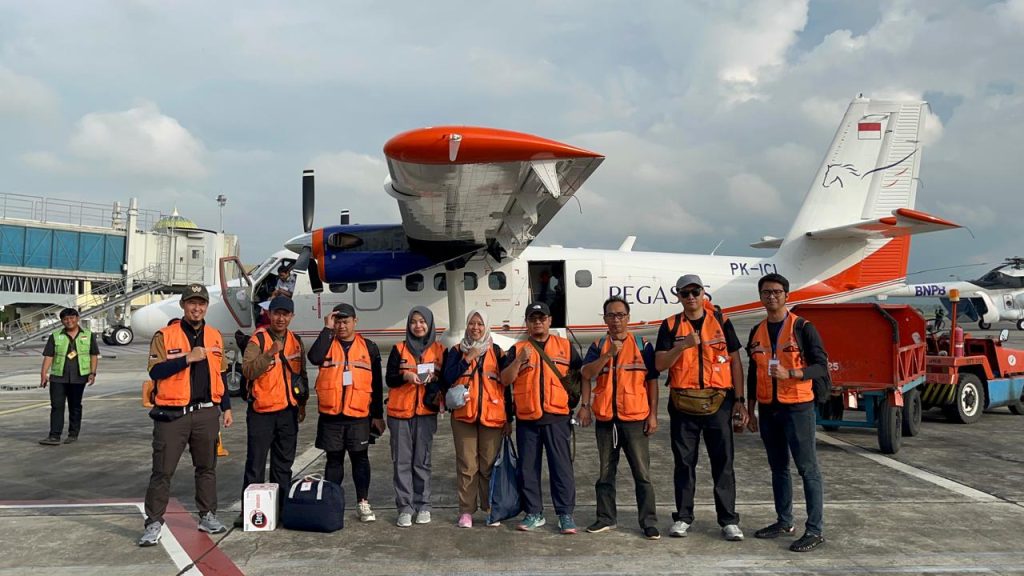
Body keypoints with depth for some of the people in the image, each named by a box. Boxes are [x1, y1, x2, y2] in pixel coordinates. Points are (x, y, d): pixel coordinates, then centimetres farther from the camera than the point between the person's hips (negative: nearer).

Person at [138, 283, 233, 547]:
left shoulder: (215, 337, 11)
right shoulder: (165, 335, -3)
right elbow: (155, 371, -13)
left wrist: (226, 407, 14)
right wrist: (187, 358, -21)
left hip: (207, 413, 4)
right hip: (172, 414, -4)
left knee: (207, 468, 13)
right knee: (162, 471, 0)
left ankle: (207, 516, 24)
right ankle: (154, 523, 8)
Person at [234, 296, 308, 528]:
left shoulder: (296, 341, 10)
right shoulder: (258, 339, -7)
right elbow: (248, 371, -20)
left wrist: (302, 402, 15)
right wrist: (270, 353, -29)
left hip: (288, 411, 5)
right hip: (261, 412, -5)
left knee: (284, 463, 12)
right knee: (255, 463, 0)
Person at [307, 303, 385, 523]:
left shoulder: (369, 347, 5)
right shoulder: (327, 343, 5)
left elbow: (377, 383, 6)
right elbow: (314, 357, -20)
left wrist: (378, 415, 4)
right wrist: (327, 329, -16)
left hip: (359, 415, 0)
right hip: (330, 415, 0)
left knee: (360, 458, 6)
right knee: (334, 459, 9)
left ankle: (363, 502, 15)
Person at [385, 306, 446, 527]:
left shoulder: (439, 350, 7)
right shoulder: (399, 349, 6)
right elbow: (389, 379, 2)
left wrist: (434, 378, -12)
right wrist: (406, 376, -17)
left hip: (426, 412, 0)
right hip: (400, 411, 0)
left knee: (422, 461, 3)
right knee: (402, 461, 1)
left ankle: (423, 506, 13)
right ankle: (405, 508, 7)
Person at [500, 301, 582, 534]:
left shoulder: (565, 346, 10)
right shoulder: (518, 349, 10)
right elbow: (505, 379, 1)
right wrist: (519, 360, -13)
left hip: (557, 418, -2)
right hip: (526, 419, 2)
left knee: (562, 467, -2)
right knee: (529, 468, 7)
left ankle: (565, 514, 5)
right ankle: (534, 513, 17)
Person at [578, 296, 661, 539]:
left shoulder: (643, 345, 3)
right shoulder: (598, 346, 8)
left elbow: (652, 381, 3)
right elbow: (586, 374, -6)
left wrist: (653, 414, -1)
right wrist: (609, 353, -18)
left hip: (635, 419, -2)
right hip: (605, 419, 2)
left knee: (642, 473, 1)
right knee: (606, 472, 12)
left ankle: (649, 522, 8)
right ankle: (605, 518, 22)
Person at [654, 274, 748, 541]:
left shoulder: (721, 322, 6)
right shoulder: (670, 326, 5)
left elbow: (735, 361, 7)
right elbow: (659, 364, -4)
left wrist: (739, 400, 1)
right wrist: (683, 345, -20)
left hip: (718, 402, 0)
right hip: (683, 404, 0)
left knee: (723, 463, 3)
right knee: (684, 463, 7)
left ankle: (729, 520, 10)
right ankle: (683, 517, 17)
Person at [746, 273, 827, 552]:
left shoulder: (803, 328, -6)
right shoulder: (757, 332, 11)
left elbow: (821, 365, -8)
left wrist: (789, 374, -23)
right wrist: (751, 411, 15)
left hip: (797, 407, -6)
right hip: (768, 409, 6)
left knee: (807, 468, -3)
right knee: (778, 467, 13)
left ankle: (815, 530, 2)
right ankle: (784, 521, 24)